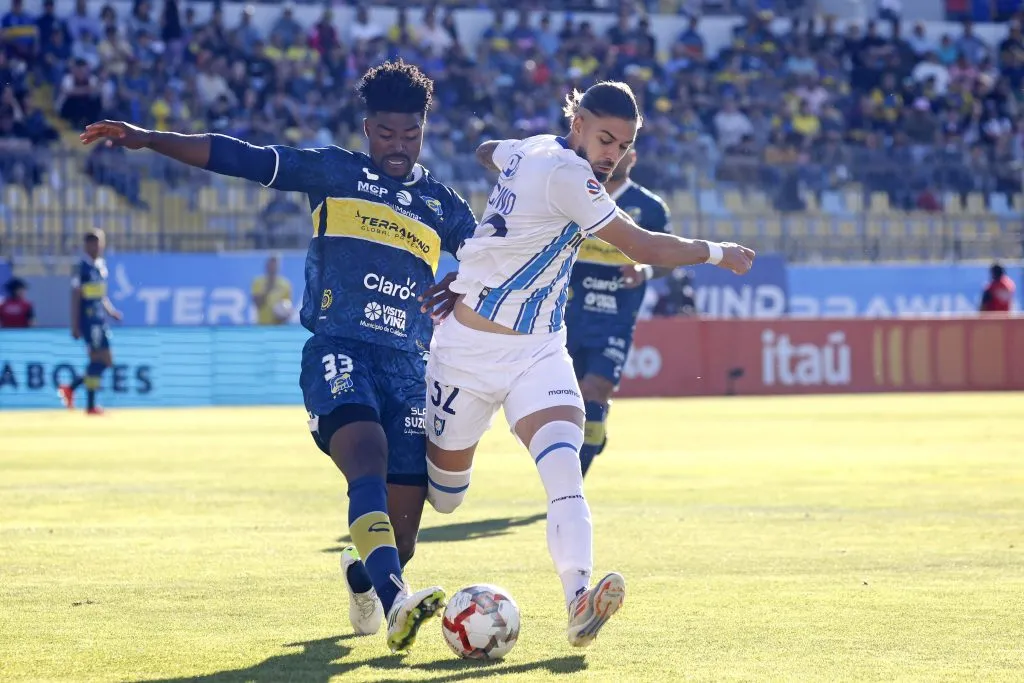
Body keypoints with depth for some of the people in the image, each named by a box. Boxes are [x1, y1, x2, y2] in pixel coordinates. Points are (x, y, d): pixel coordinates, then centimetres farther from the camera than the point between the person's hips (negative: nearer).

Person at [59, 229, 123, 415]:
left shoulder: (101, 265, 13)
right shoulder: (82, 267, -11)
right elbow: (75, 297, -12)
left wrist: (111, 311, 9)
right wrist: (75, 326, -14)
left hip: (100, 319, 8)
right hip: (89, 320, -8)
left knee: (105, 361, 9)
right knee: (99, 359, -9)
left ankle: (70, 388, 21)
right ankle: (90, 405, -1)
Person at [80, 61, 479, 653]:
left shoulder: (443, 204, 19)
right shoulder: (333, 172, 12)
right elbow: (239, 158, 9)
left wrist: (462, 287, -9)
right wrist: (148, 139, 4)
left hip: (408, 364, 3)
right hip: (338, 348, -3)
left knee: (402, 529, -2)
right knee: (367, 456, -32)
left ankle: (364, 574, 35)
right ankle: (394, 602, -46)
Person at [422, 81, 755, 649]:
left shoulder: (530, 149, 3)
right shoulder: (565, 173, -22)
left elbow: (486, 151, 28)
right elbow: (642, 248, -20)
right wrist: (719, 254, -8)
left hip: (538, 350, 7)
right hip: (470, 347, -7)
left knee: (562, 461, -20)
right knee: (439, 493, 8)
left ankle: (579, 601, -38)